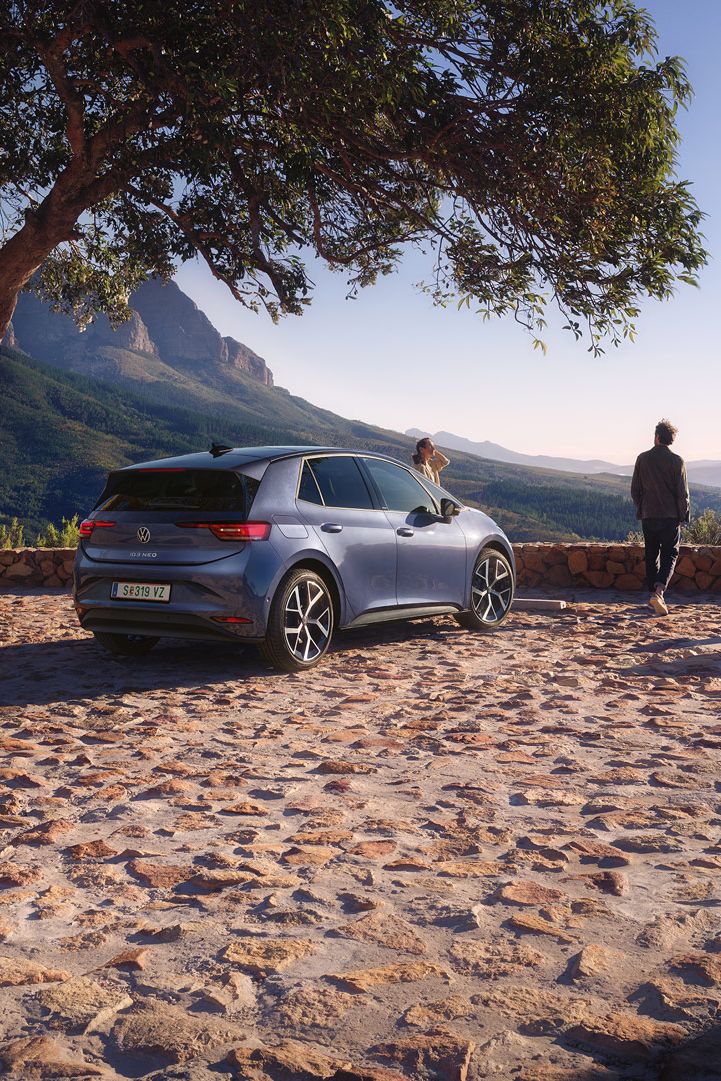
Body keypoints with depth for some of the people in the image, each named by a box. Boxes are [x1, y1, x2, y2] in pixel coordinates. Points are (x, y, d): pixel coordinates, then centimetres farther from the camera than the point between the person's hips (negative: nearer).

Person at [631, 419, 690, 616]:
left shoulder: (643, 459, 1)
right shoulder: (676, 461, -6)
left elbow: (635, 489, 4)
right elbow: (683, 493, -6)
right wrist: (683, 515, 5)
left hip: (648, 516, 2)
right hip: (670, 516, -2)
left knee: (651, 556, 12)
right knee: (669, 555, 2)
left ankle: (654, 594, 15)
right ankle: (659, 591, -19)